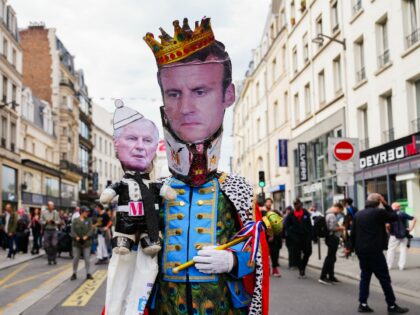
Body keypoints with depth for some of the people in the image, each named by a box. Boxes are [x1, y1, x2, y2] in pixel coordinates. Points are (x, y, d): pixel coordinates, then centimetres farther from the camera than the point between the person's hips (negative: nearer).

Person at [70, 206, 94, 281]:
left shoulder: (88, 221, 5)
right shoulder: (75, 221, 2)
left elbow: (91, 230, -3)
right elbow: (72, 230, -5)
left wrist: (86, 236, -19)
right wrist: (76, 237, -21)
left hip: (86, 242, 1)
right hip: (77, 243, -1)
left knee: (87, 258, 3)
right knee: (75, 258, 3)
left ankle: (88, 274, 10)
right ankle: (74, 274, 14)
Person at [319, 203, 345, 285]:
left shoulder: (329, 214, 15)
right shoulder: (332, 216, -17)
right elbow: (332, 228, -23)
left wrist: (339, 228, 13)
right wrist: (341, 228, -8)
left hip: (332, 238, 11)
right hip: (332, 238, -11)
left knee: (331, 258, 15)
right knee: (330, 257, -9)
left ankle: (331, 276, 23)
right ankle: (323, 277, -10)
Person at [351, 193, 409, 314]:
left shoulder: (358, 215, 10)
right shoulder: (379, 212, -9)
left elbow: (353, 234, 11)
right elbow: (395, 217, 5)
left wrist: (355, 247, 18)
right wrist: (385, 205, 9)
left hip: (361, 251, 6)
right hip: (374, 251, -6)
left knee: (365, 277, 12)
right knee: (384, 278, 1)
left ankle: (363, 304, 9)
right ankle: (392, 306, 6)